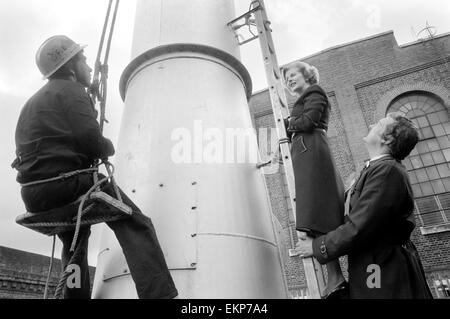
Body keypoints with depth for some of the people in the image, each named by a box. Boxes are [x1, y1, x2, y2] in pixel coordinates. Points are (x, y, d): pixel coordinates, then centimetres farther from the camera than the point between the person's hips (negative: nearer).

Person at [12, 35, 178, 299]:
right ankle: (160, 294, -26)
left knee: (75, 239, 31)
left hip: (33, 193, 10)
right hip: (65, 183, -9)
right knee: (136, 225, -13)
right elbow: (91, 142, -18)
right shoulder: (71, 91, -2)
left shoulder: (33, 102, 26)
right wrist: (109, 146, 3)